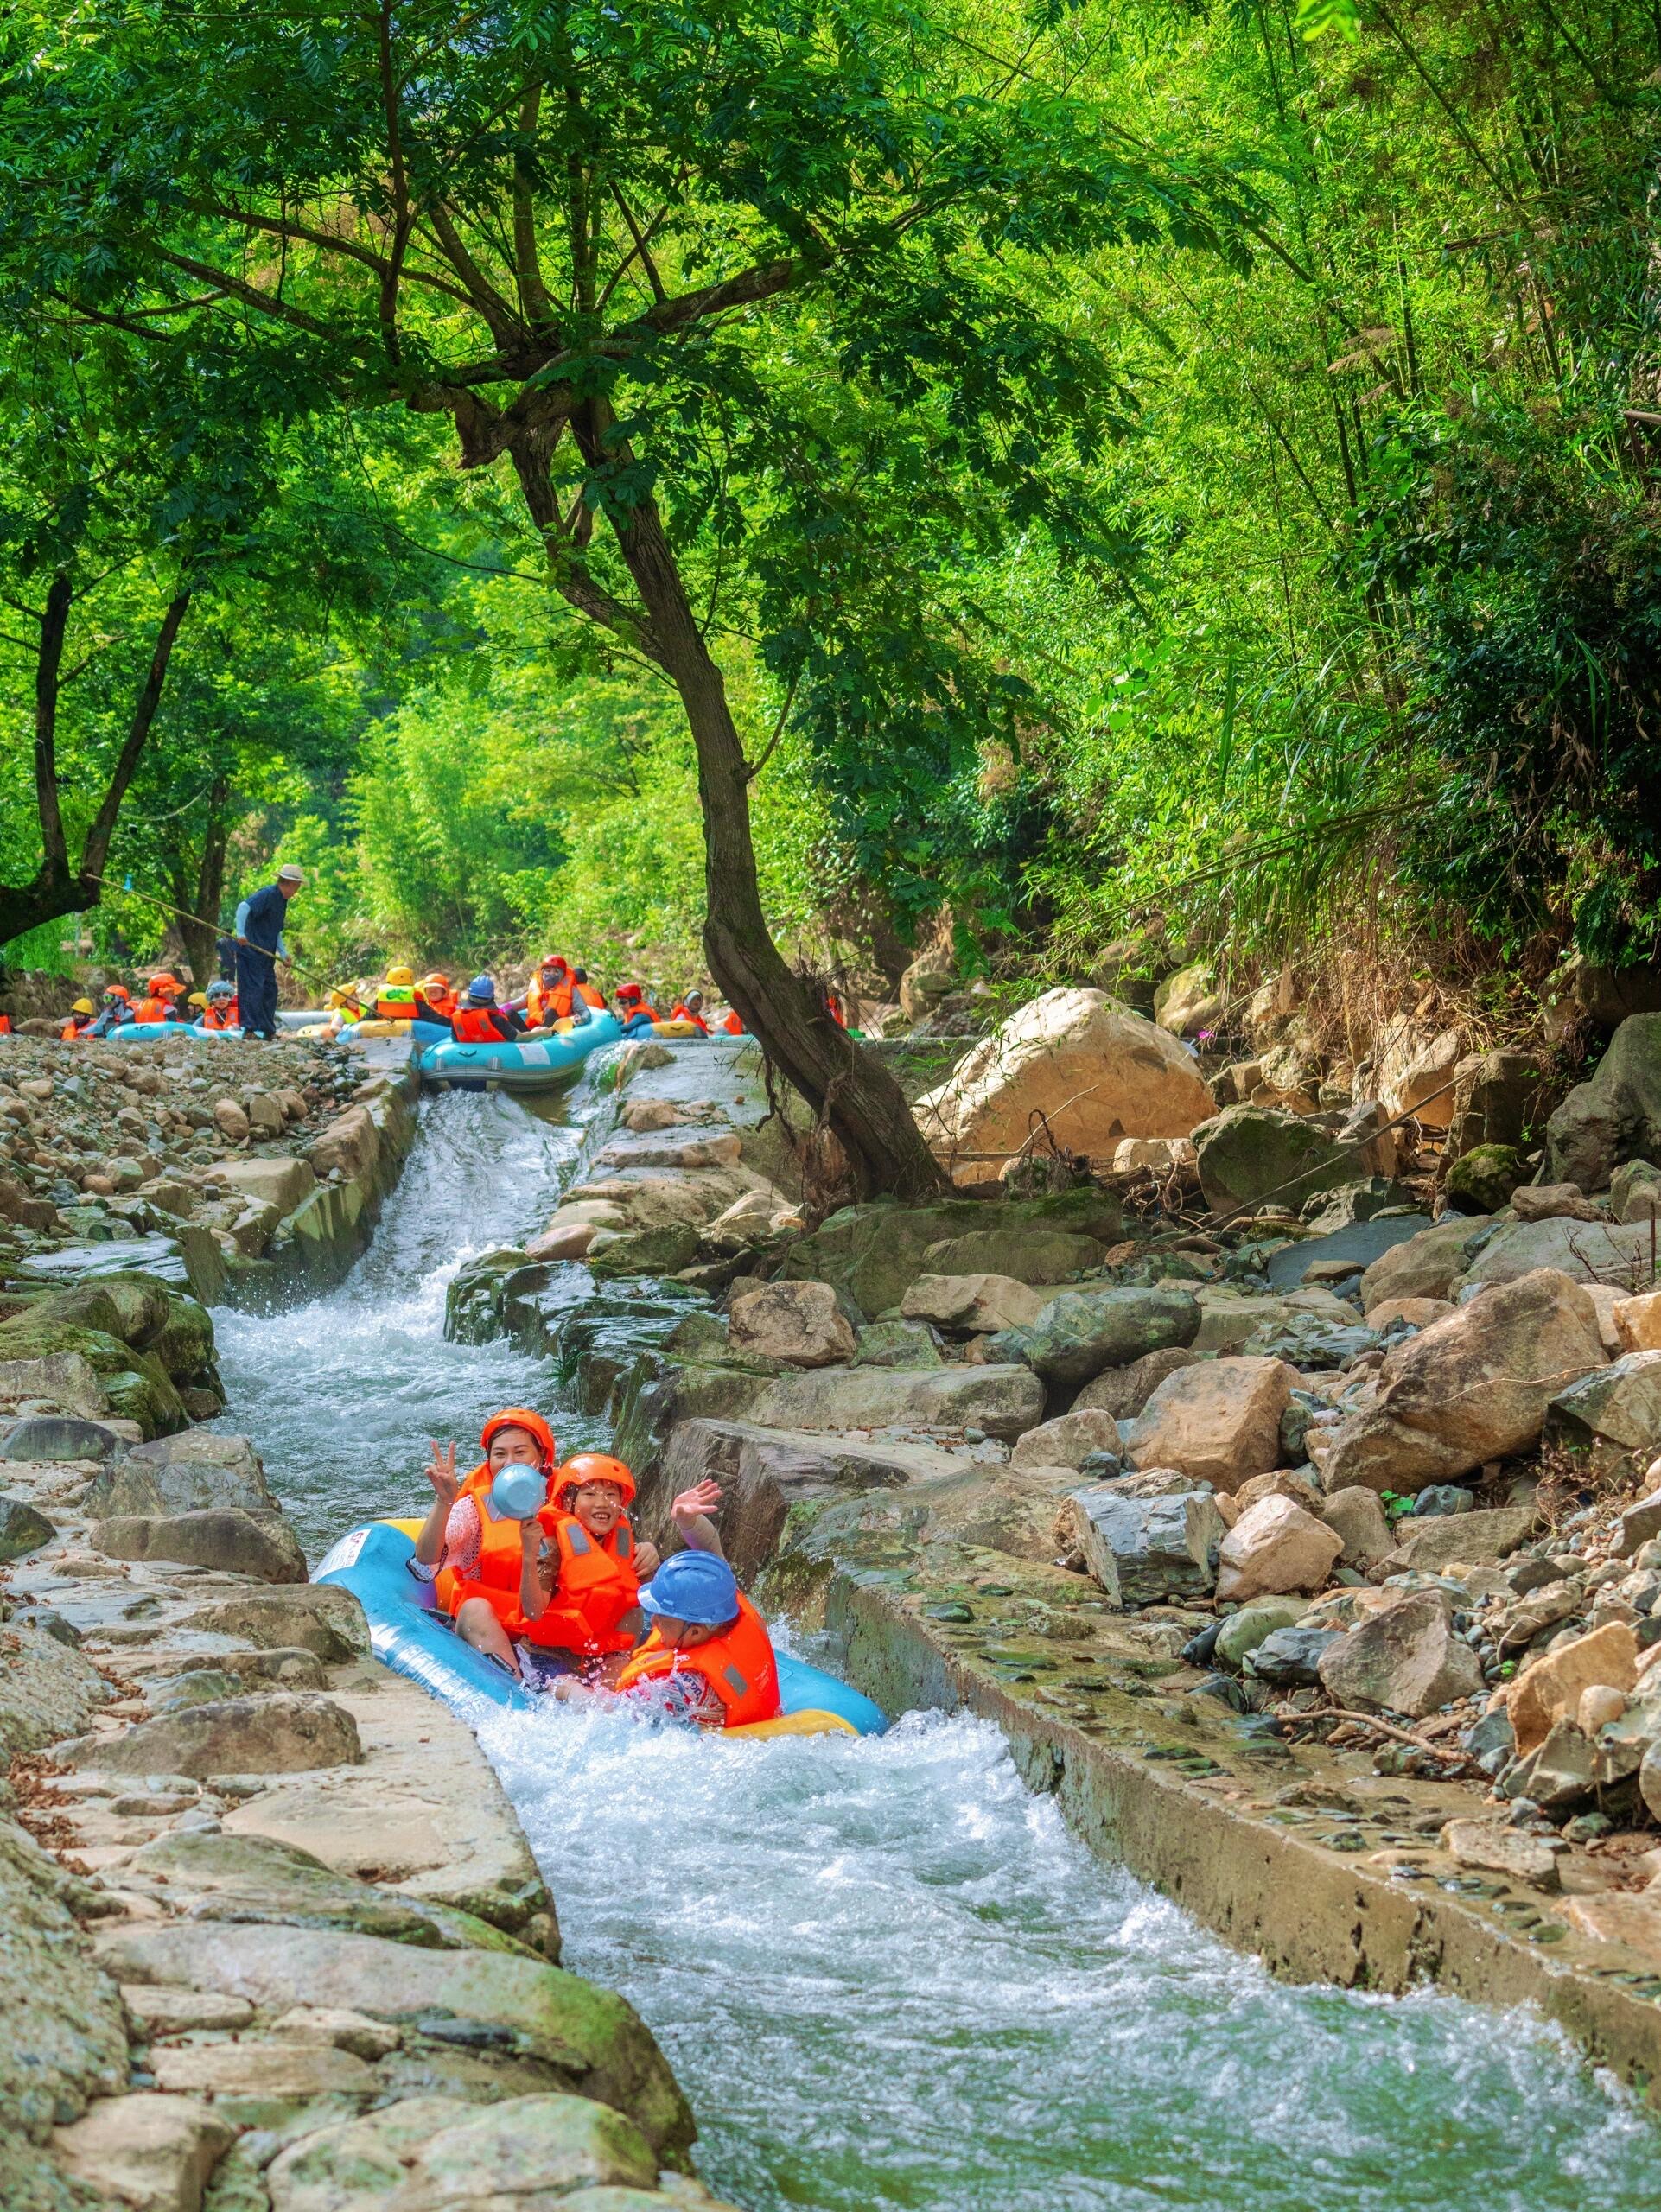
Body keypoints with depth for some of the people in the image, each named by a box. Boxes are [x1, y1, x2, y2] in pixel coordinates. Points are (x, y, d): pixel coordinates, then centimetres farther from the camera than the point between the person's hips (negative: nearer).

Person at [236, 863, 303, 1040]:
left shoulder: (282, 900, 18)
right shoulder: (268, 894, -13)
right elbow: (244, 907, -26)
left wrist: (283, 954, 17)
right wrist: (241, 934, -34)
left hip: (266, 955, 10)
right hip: (251, 952, -10)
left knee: (270, 990, 11)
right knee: (253, 989, -10)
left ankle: (268, 1031, 17)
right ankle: (249, 1029, -9)